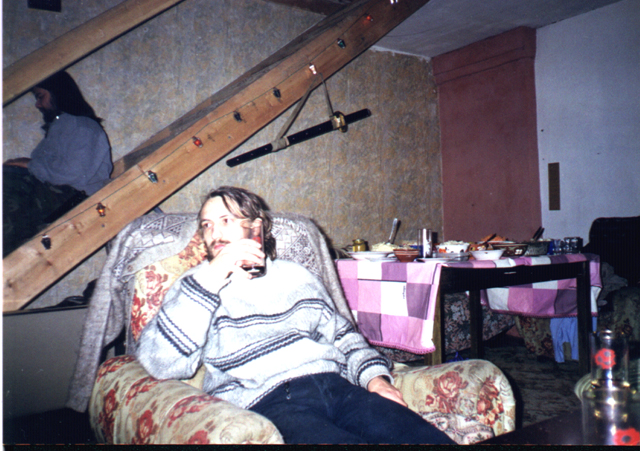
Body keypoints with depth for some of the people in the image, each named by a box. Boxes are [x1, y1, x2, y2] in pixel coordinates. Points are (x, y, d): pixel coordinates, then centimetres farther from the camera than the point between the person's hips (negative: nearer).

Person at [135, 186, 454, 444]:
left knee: (430, 438, -20)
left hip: (336, 384, 4)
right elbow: (161, 363, -3)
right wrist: (212, 277, -8)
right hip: (266, 401, -3)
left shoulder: (295, 274, 27)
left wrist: (374, 375, 6)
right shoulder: (196, 288, 15)